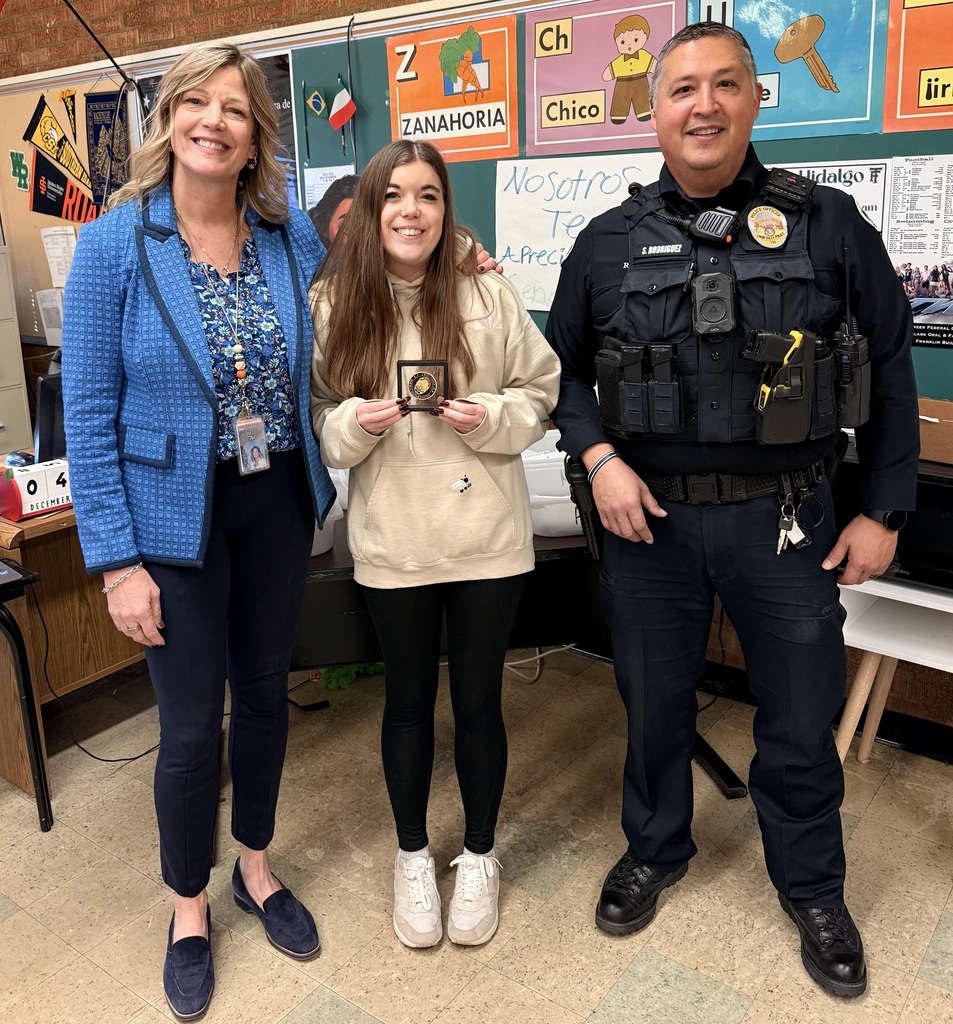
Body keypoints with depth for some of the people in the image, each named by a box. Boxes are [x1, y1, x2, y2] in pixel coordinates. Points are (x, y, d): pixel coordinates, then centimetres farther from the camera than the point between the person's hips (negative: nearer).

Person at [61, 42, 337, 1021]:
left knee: (265, 688, 17)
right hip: (178, 512, -3)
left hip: (279, 501, 4)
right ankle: (189, 907, 33)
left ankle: (255, 866, 41)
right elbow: (88, 414, -10)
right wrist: (117, 561, -13)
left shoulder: (290, 233, 0)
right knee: (192, 722, 6)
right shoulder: (114, 244, -10)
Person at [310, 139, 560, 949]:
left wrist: (493, 418, -16)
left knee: (478, 702, 12)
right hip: (392, 539, 1)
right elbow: (316, 419, 4)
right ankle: (414, 856, 40)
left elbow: (542, 390, 3)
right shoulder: (332, 304, -2)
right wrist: (354, 425, -16)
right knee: (408, 700, 16)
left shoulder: (487, 294, -5)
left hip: (486, 533, 0)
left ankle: (480, 857, 36)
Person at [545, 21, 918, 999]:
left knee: (799, 717, 12)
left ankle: (813, 889, 37)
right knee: (654, 703, 16)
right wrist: (597, 456, -8)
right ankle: (655, 850, 43)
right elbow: (560, 365, 10)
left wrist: (883, 511, 2)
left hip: (784, 520, 0)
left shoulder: (827, 224, 0)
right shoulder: (609, 242, 3)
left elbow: (891, 366, 4)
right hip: (648, 516, 1)